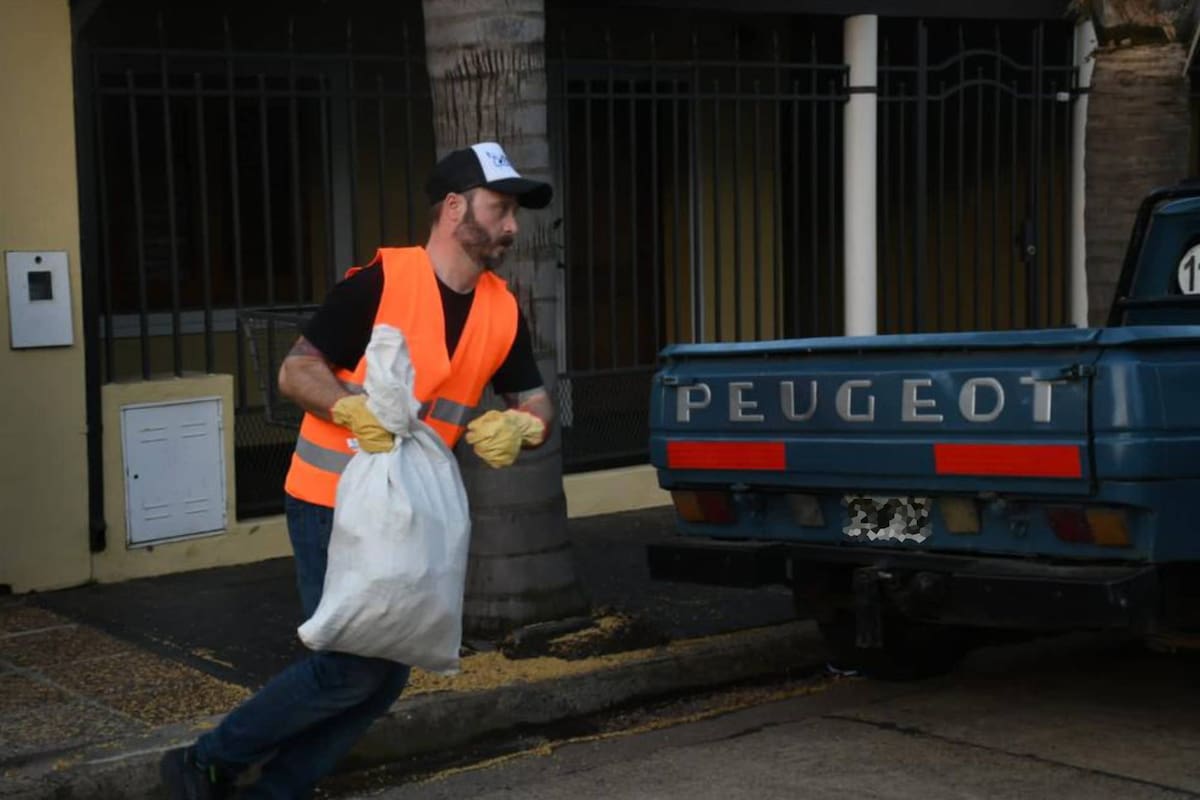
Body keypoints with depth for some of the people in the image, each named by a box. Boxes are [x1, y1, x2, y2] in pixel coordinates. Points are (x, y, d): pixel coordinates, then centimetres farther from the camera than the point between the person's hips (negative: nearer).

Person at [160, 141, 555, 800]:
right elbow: (296, 371, -12)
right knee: (351, 666, -13)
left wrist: (515, 428, -13)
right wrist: (354, 410, -31)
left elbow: (535, 406, 10)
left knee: (386, 676, 8)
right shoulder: (381, 281, -15)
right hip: (332, 503, -7)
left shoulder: (503, 311, 3)